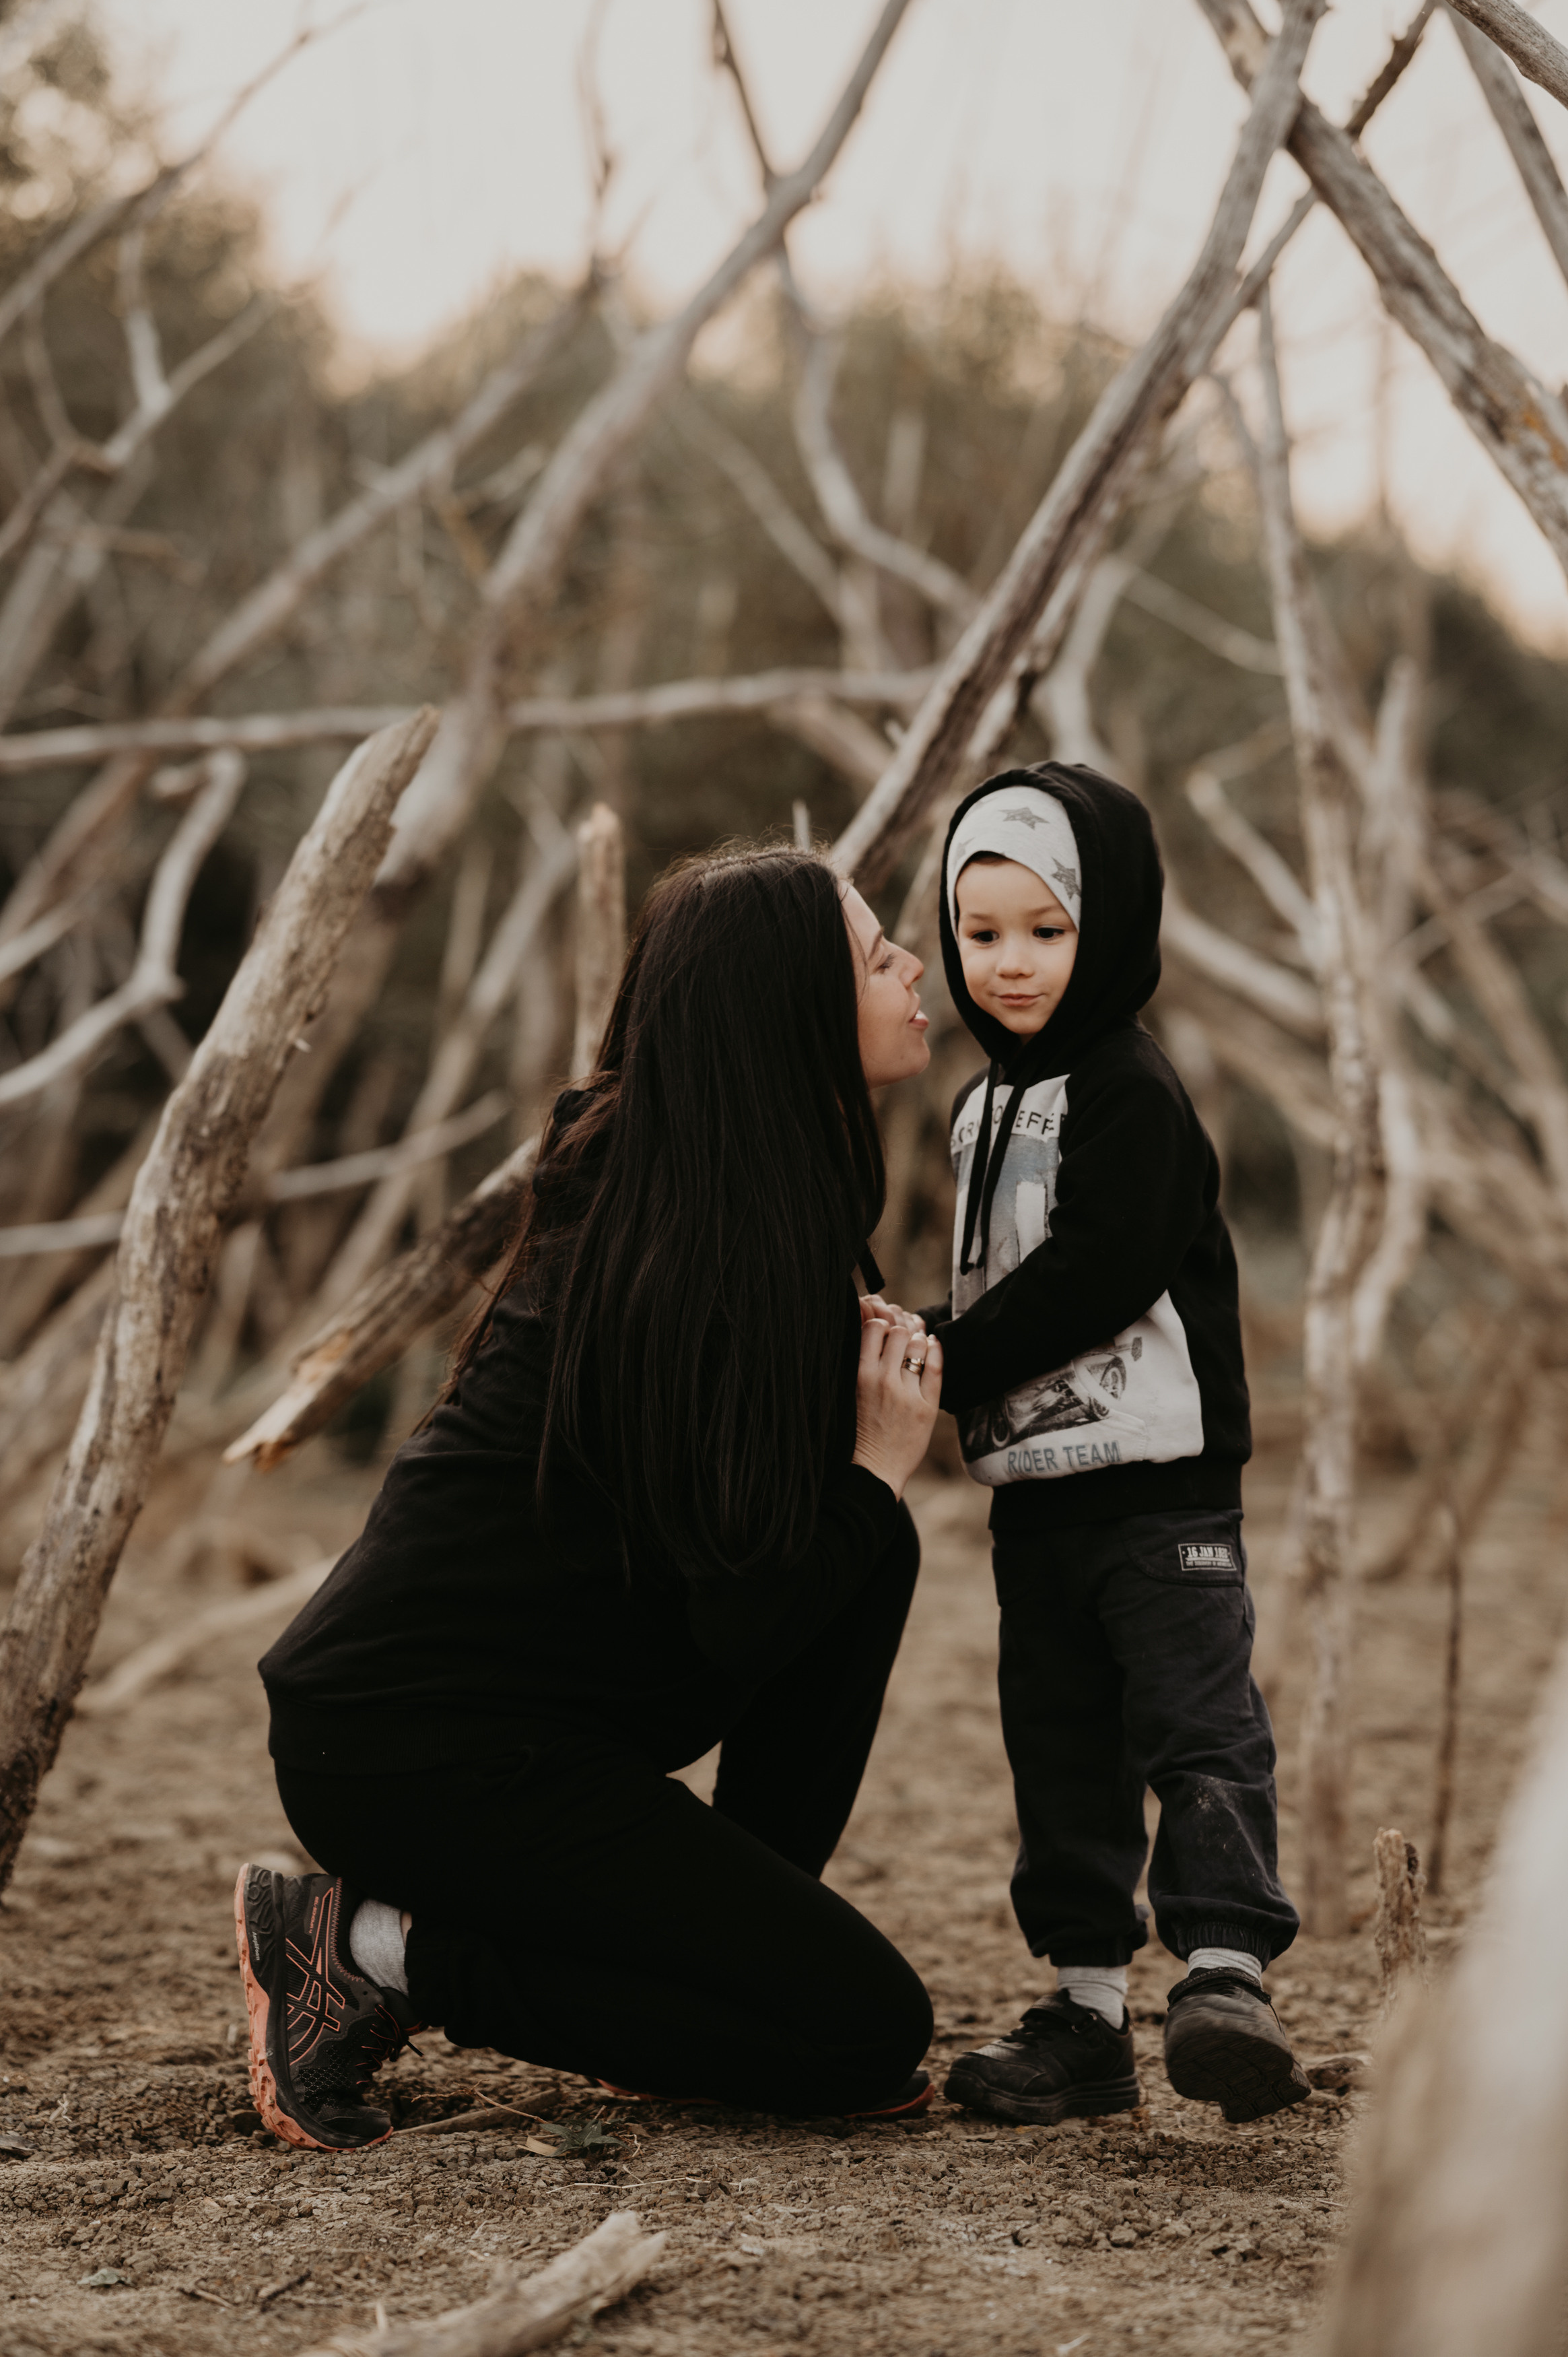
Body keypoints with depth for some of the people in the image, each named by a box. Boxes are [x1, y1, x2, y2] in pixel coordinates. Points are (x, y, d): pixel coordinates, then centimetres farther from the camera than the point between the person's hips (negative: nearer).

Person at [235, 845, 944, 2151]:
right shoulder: (700, 1257, -21)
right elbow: (736, 1627, -20)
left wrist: (850, 1370, 6)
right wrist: (877, 1465, -6)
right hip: (412, 1747, -9)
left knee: (866, 1546, 4)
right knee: (868, 2030, -8)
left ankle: (738, 1959, 10)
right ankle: (375, 1950, -5)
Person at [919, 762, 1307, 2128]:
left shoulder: (1130, 1091, -10)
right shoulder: (989, 1102, 17)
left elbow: (1097, 1276, -19)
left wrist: (947, 1364, -14)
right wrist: (945, 1361, 5)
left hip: (1157, 1480, -9)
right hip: (1035, 1490, 9)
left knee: (1196, 1726, -13)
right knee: (1062, 1753, 9)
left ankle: (1226, 1974, -18)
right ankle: (1089, 2011, 13)